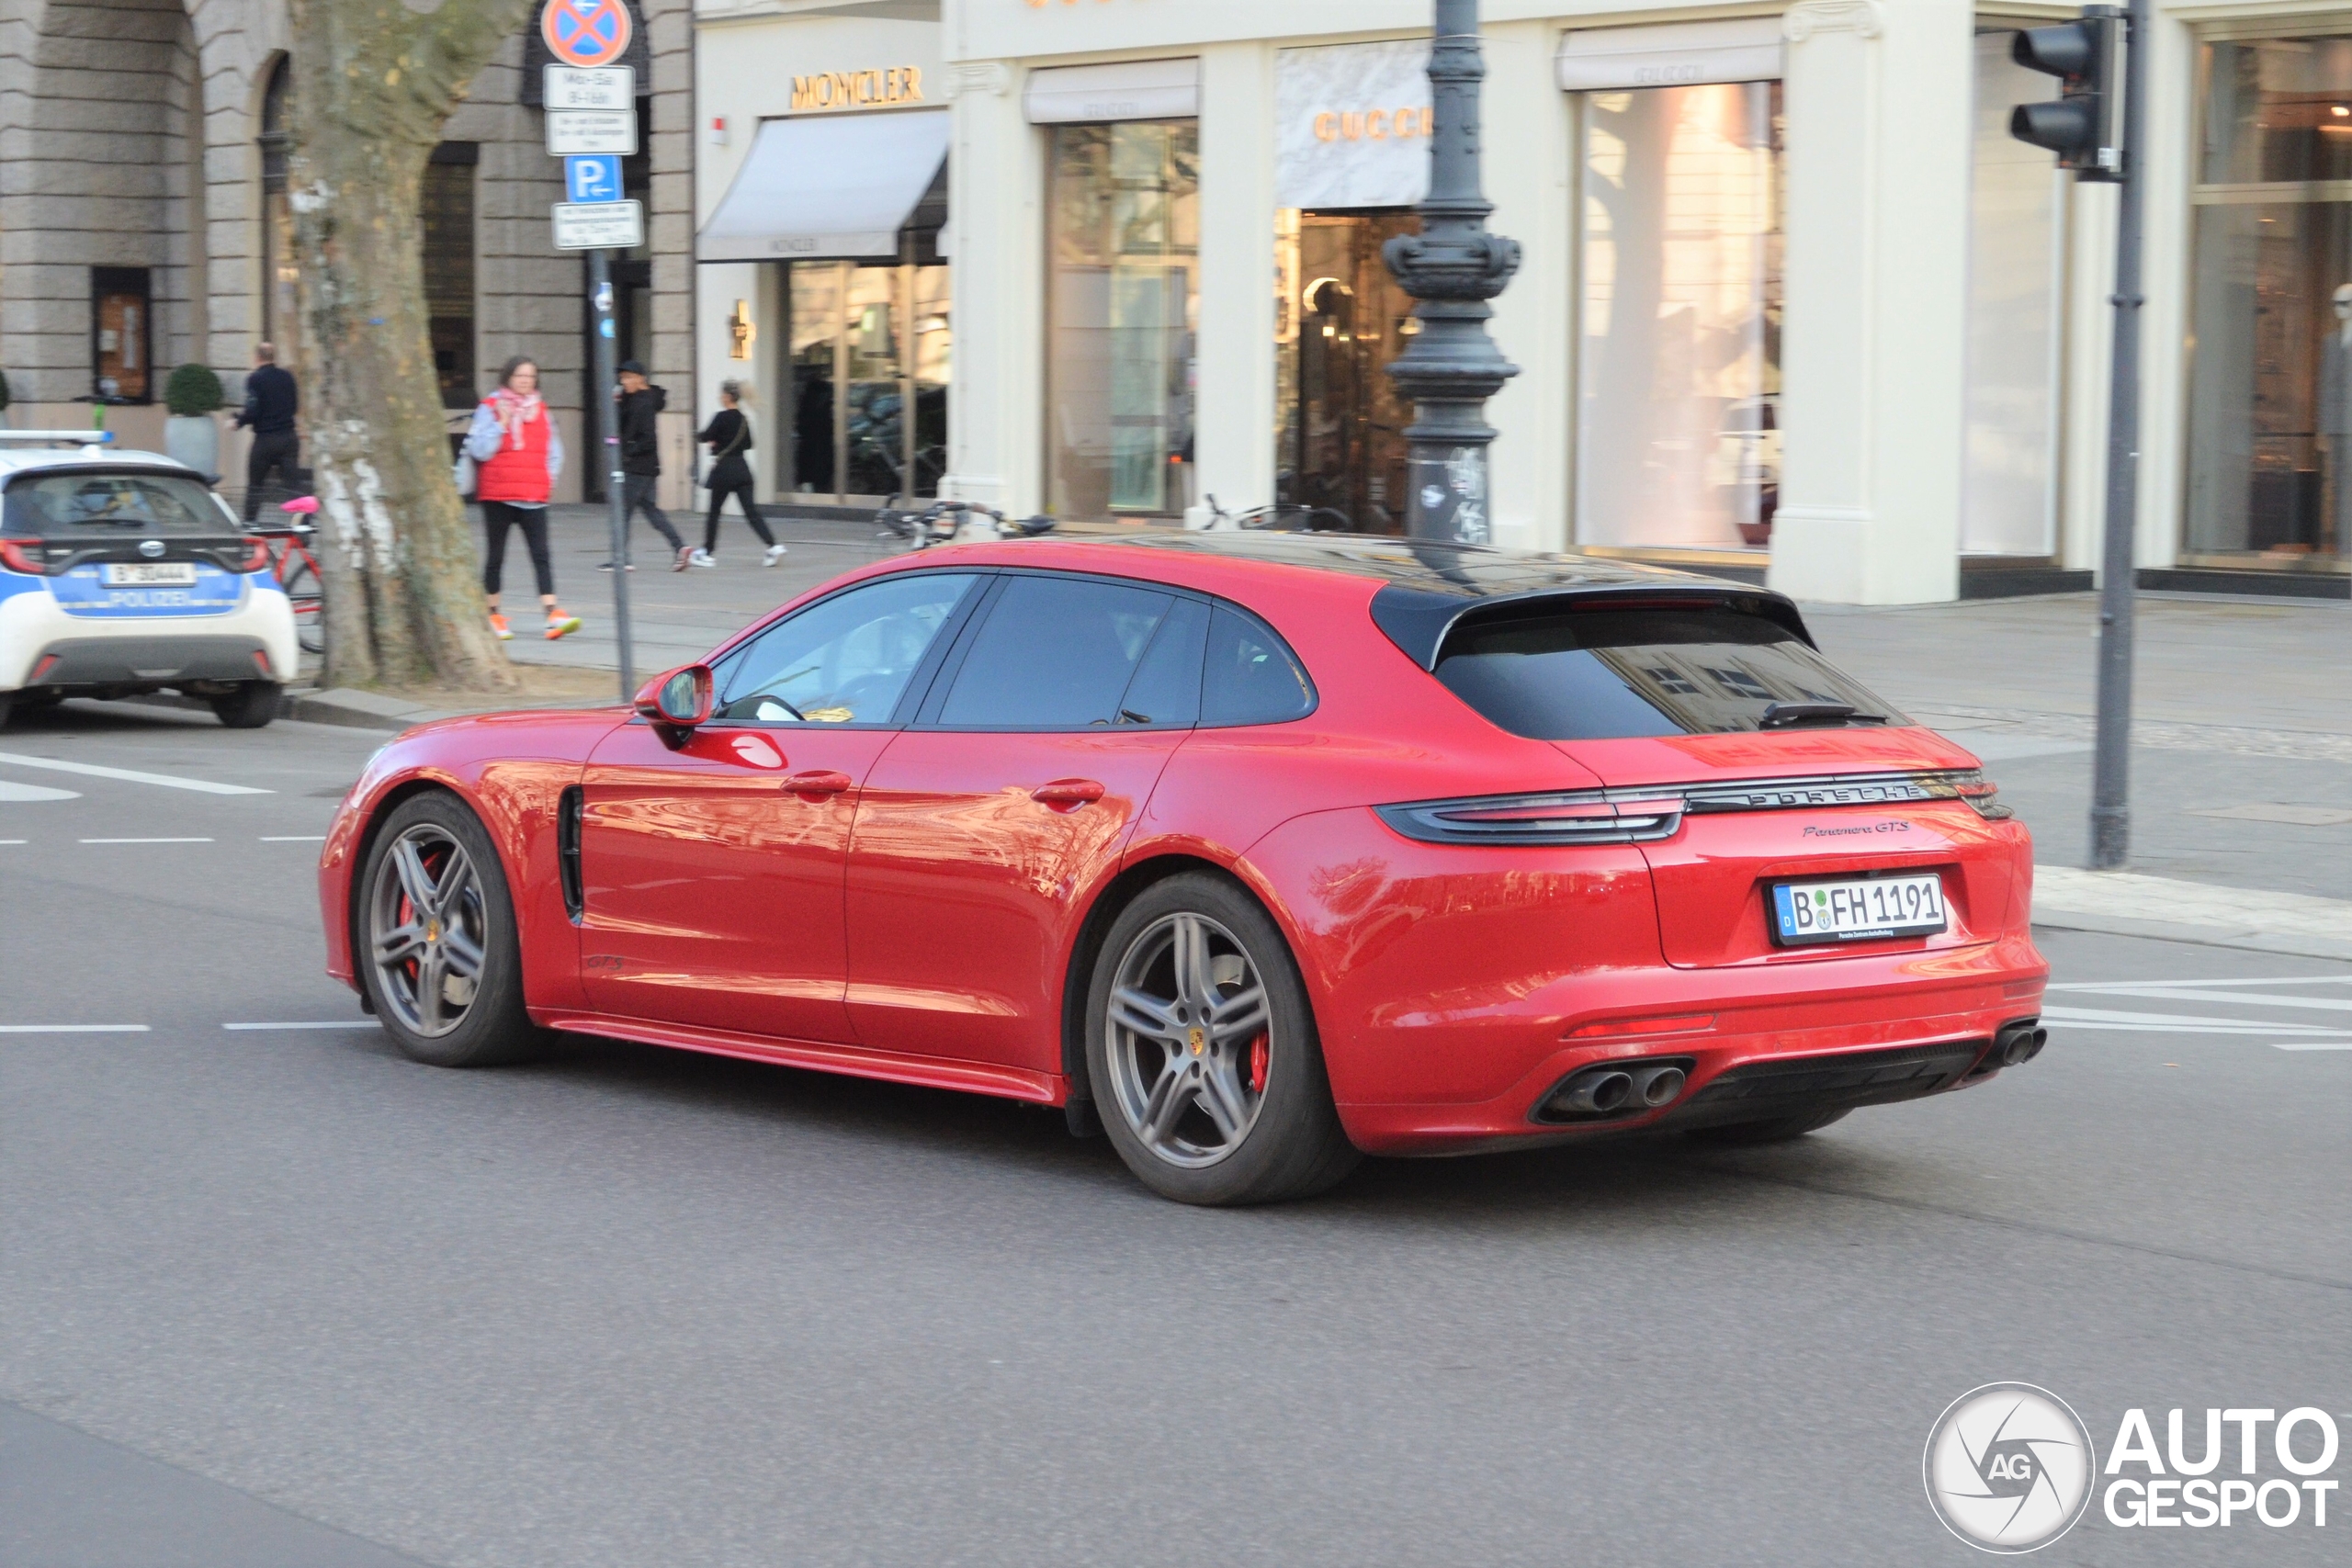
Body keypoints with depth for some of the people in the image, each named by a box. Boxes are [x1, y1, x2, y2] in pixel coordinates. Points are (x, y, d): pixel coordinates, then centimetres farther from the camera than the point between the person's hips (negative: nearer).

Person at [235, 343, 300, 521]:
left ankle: (249, 523, 11)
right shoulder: (287, 378, 6)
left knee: (255, 484, 8)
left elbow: (252, 411, -15)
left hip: (265, 439, -4)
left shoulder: (255, 379, -10)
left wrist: (239, 421, 2)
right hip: (288, 437, 4)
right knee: (292, 483, 1)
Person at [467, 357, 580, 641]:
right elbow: (479, 450, -9)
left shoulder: (541, 409, 11)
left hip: (534, 497, 2)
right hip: (498, 495, -2)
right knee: (496, 556, 8)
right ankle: (493, 615, 20)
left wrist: (548, 478, 6)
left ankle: (554, 615, -18)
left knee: (541, 555, -9)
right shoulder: (490, 409, -1)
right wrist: (501, 423, -14)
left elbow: (554, 450, 19)